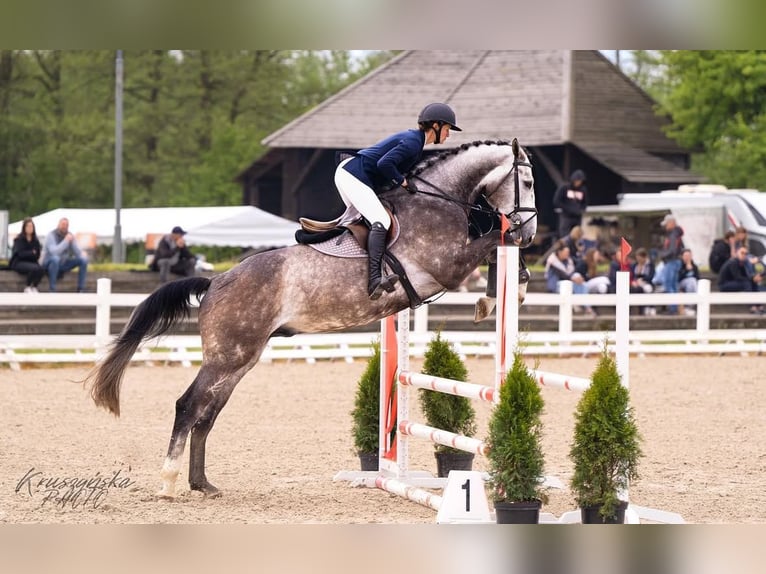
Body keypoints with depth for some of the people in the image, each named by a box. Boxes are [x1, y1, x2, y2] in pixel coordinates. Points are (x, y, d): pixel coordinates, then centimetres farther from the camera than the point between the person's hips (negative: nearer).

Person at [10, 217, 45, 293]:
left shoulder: (35, 240, 7)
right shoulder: (19, 239, -7)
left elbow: (37, 255, 3)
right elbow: (20, 253, -15)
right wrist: (32, 253, -8)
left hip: (31, 262, 5)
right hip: (18, 262, -5)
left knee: (41, 269, -28)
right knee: (34, 268, -34)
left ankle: (34, 287, -7)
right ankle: (27, 288, -14)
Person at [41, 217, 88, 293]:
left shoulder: (70, 235, 1)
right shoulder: (51, 236, -17)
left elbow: (78, 252, 1)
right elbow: (54, 252, -33)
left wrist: (82, 254, -20)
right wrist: (66, 241, -31)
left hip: (63, 264, 6)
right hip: (49, 263, -6)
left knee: (83, 259, -9)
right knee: (55, 258, -41)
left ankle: (81, 289, -5)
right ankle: (52, 290, -37)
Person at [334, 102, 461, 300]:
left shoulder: (413, 139, 17)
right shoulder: (413, 142, -14)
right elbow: (384, 163, -24)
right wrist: (403, 182, -12)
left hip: (346, 172, 11)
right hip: (353, 176, -11)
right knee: (381, 221, -21)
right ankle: (374, 280, -33)